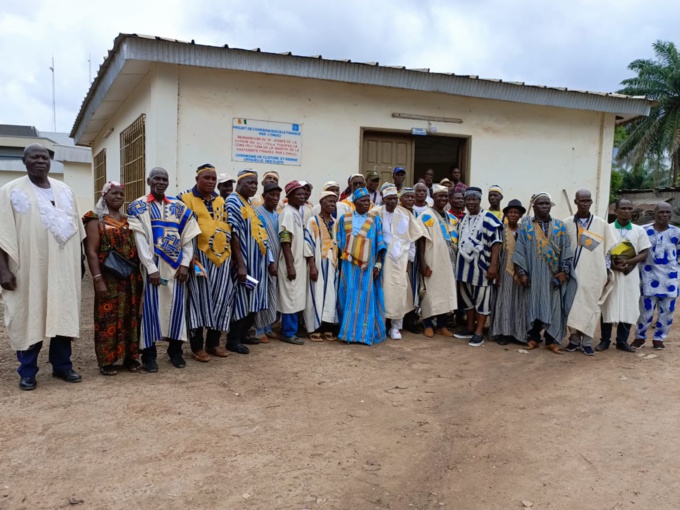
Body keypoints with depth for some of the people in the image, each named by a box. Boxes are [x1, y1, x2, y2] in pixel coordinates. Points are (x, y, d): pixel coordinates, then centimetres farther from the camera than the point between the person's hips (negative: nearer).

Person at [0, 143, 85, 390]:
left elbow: (75, 229, 14)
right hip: (28, 269, -3)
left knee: (63, 315, 9)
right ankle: (27, 372, 15)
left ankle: (62, 365, 21)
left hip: (62, 268, 4)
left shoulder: (65, 191, 9)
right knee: (29, 318, 3)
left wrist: (78, 262, 11)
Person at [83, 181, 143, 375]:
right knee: (108, 317, -1)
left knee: (130, 316, 8)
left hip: (131, 277, 5)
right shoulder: (96, 220, -1)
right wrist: (97, 279, -17)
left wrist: (139, 273, 8)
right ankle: (106, 360, 7)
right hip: (109, 277, -5)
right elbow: (92, 252, -8)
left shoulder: (128, 220, 14)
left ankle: (130, 356, 18)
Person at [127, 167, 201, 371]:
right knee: (151, 307, -1)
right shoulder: (137, 207, 1)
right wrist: (151, 268, -16)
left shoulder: (179, 207, 10)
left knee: (176, 305, 6)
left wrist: (185, 264, -6)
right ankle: (149, 354, 9)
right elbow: (140, 240, -8)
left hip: (176, 266, 3)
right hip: (152, 265, -3)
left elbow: (188, 238, 6)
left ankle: (175, 350, 18)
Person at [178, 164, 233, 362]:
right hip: (199, 256, -5)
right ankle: (197, 346, 5)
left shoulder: (220, 201, 16)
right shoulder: (185, 199, -1)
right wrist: (190, 256, -15)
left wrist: (230, 253, 14)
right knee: (200, 298, -4)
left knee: (220, 298, 5)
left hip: (221, 256, 6)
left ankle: (213, 342, 18)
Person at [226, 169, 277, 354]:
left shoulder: (250, 203, 16)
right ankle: (233, 340, 6)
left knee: (253, 300, 13)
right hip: (245, 261, -9)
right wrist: (240, 264, -23)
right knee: (241, 299, -4)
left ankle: (243, 334, 25)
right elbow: (233, 235, -18)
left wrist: (270, 260, 14)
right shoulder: (233, 202, -11)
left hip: (257, 261, 9)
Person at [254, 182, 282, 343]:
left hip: (275, 260, 7)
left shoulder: (277, 215, 13)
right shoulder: (257, 213, -8)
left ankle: (268, 327, 20)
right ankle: (259, 330, 6)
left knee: (272, 296, 11)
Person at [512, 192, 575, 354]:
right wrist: (522, 272, -7)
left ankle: (551, 340, 10)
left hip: (553, 275, 1)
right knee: (534, 304, 4)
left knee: (554, 306, 1)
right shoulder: (526, 225, 3)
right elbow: (520, 250, 0)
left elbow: (566, 250, 3)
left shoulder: (560, 226, 7)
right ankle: (534, 338, 15)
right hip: (534, 274, -1)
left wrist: (565, 271, -7)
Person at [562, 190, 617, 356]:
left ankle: (587, 341, 7)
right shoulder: (567, 224, 3)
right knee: (573, 306, 3)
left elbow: (609, 248, 7)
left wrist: (607, 271, 2)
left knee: (590, 306, 1)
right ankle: (574, 339, 14)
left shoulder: (601, 224, 4)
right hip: (574, 273, 0)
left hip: (594, 273, 0)